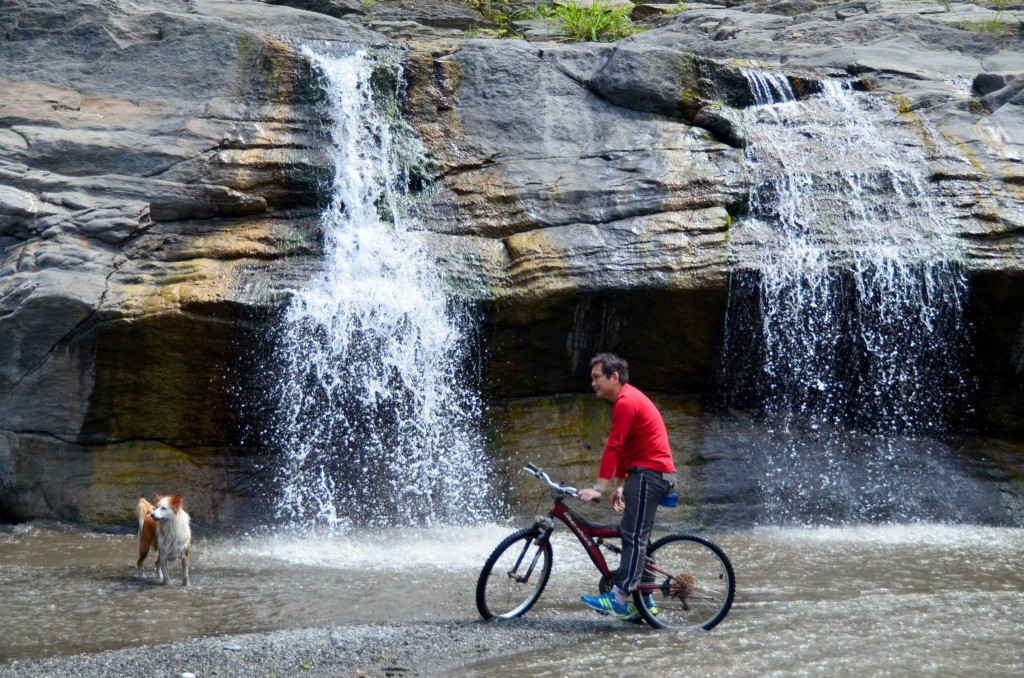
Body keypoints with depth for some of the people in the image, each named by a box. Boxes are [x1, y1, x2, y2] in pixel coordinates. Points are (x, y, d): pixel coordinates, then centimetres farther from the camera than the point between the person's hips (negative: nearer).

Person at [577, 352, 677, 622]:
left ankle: (619, 598, -19)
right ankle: (644, 602, 16)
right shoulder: (627, 399, 18)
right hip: (647, 472, 11)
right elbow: (623, 448, 21)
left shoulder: (626, 402, -15)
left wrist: (599, 488, -24)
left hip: (649, 473, -11)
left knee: (633, 536, -15)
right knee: (637, 537, 12)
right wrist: (619, 486, 19)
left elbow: (613, 447, -22)